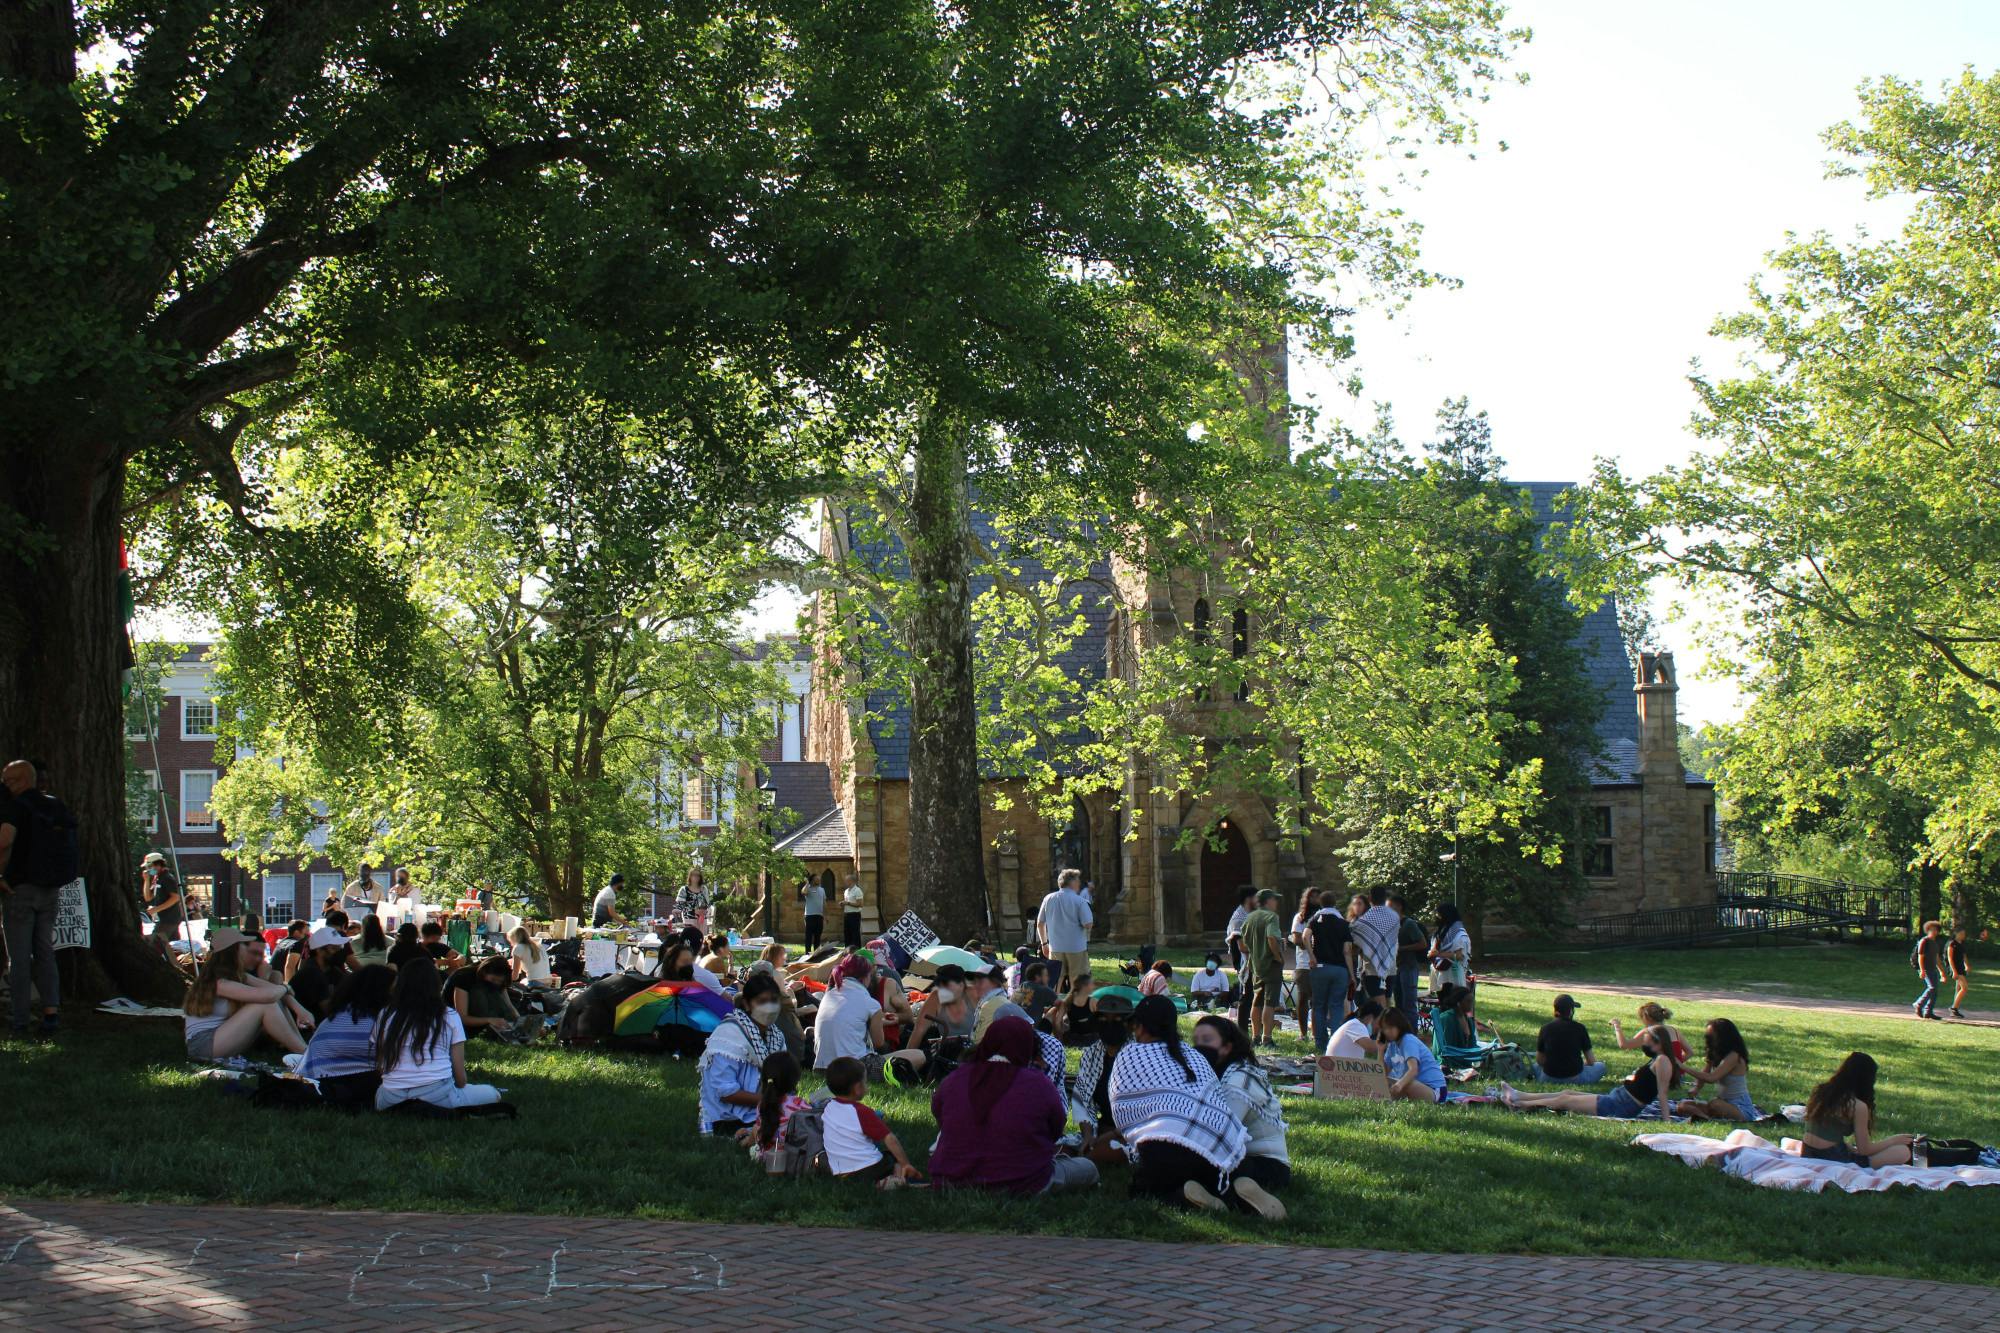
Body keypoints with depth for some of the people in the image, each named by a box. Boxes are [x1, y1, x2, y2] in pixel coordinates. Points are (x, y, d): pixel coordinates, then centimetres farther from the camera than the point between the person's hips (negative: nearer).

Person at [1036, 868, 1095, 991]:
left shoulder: (1048, 899, 4)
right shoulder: (1079, 901, -10)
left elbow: (1040, 923, 10)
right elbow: (1088, 924, -14)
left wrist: (1044, 943, 20)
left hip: (1055, 948, 4)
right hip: (1076, 948, -4)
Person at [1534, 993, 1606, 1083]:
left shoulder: (1545, 1028, -2)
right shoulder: (1580, 1028, -7)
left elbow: (1539, 1061, 6)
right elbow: (1591, 1061, 0)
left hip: (1549, 1079, 1)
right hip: (1575, 1078, -1)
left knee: (1535, 1066, 34)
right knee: (1600, 1066, 24)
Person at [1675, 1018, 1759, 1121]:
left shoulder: (1733, 1057, -17)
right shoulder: (1714, 1055, 10)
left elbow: (1711, 1078, -27)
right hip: (1723, 1104, 9)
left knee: (1714, 1104, -42)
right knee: (1683, 1107, -8)